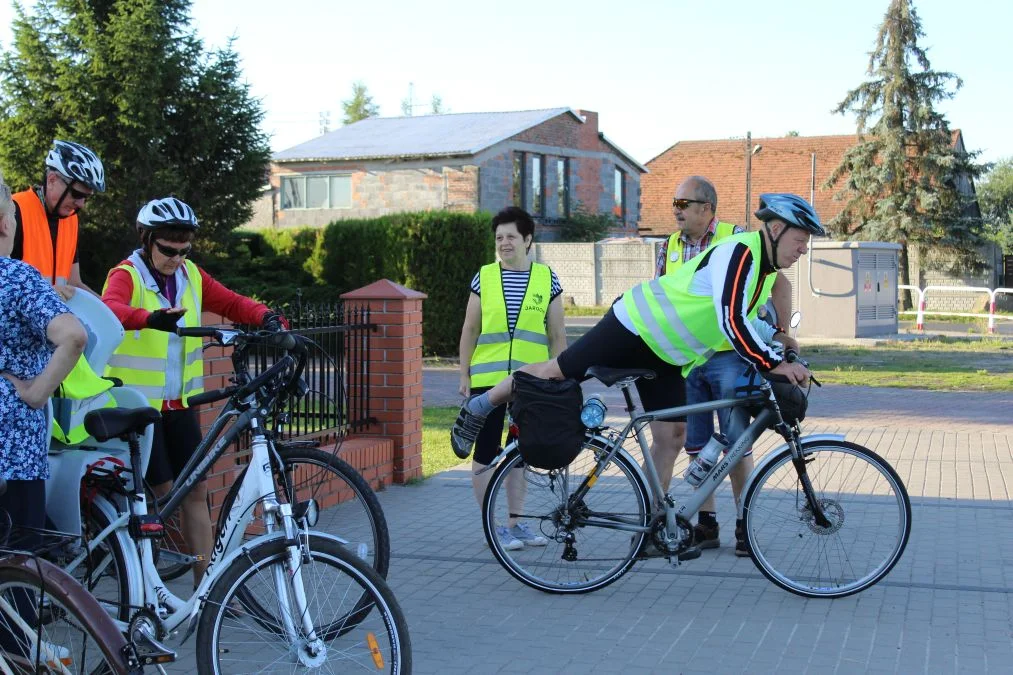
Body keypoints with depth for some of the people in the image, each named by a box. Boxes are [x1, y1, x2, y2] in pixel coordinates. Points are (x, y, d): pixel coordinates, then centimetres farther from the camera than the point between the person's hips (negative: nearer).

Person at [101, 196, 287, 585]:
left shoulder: (191, 276, 7)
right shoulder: (127, 276, -12)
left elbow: (232, 304, 1)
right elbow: (111, 308, -33)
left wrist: (268, 317, -20)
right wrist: (151, 318, -54)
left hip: (179, 403, 6)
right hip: (137, 402, -6)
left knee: (195, 489, 6)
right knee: (162, 491, -5)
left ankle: (205, 583, 13)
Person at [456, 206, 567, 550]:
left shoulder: (548, 280, 3)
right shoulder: (484, 278, 2)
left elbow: (557, 336, 7)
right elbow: (470, 330, 6)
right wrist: (464, 375, 2)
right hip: (488, 379, -1)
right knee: (485, 454, 0)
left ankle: (516, 522, 22)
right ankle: (493, 527, 10)